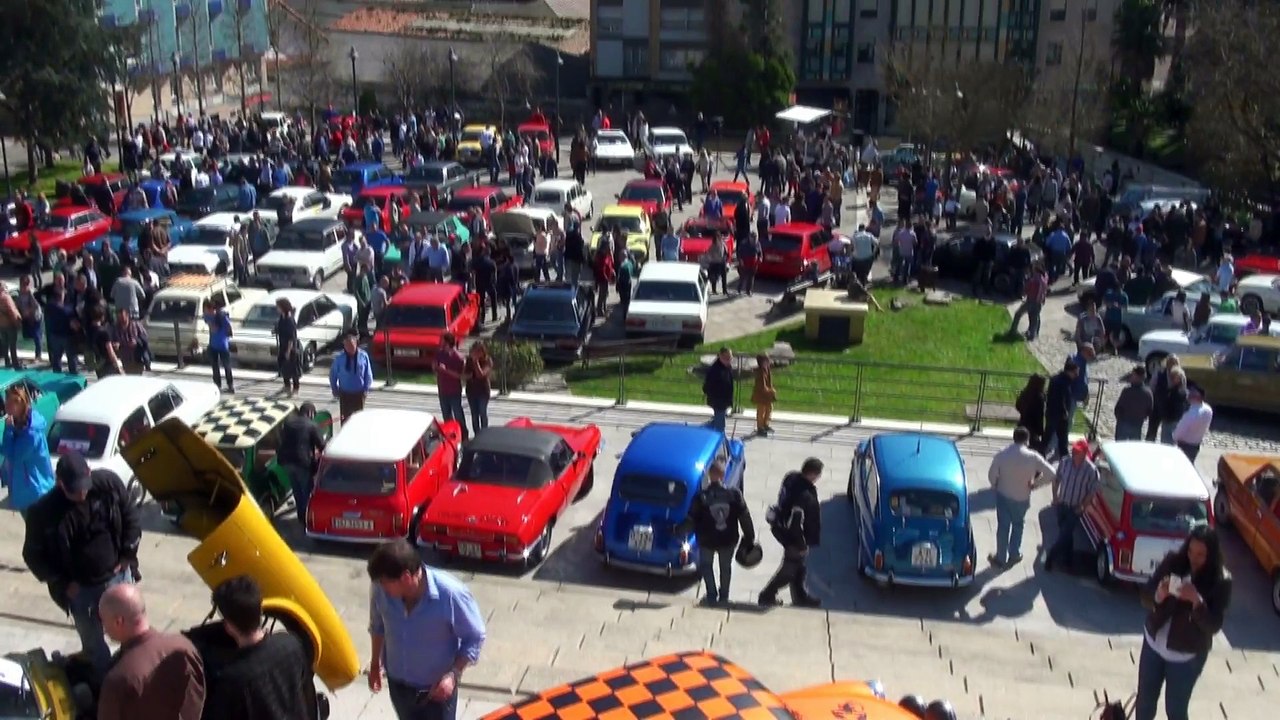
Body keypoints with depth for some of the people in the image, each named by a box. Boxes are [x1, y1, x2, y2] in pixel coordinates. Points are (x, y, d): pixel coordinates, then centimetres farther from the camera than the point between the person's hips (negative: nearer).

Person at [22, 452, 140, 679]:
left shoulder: (108, 483, -16)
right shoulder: (43, 511, -20)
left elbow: (130, 516, 0)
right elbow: (33, 554, -6)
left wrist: (127, 555, -2)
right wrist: (63, 583, -9)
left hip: (117, 576, 2)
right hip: (80, 588, -2)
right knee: (93, 644, 13)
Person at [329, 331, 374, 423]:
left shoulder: (363, 356, -11)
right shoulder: (339, 358, -10)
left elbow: (368, 375, -1)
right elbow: (333, 375, 3)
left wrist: (366, 390, -3)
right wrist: (335, 391, 4)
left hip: (359, 394, 0)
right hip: (344, 394, 0)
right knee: (345, 418, 8)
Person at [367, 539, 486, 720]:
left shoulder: (451, 593, -33)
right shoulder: (382, 589, -21)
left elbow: (475, 638, -17)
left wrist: (454, 674, -25)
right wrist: (375, 663, 12)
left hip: (437, 685, -4)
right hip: (398, 681, 4)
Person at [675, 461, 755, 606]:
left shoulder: (701, 496, -18)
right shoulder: (734, 494, -13)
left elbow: (691, 520, -13)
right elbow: (745, 517, -9)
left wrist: (678, 530, 5)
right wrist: (750, 537, 2)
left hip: (707, 540, -1)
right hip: (728, 540, 1)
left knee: (706, 566, 24)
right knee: (726, 567, 25)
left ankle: (712, 595, 21)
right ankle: (724, 596, 32)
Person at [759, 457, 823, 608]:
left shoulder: (791, 478, -10)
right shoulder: (804, 495, -36)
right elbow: (795, 524, -31)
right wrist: (801, 544, -17)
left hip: (783, 529, 9)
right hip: (793, 538, -9)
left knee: (800, 568, 25)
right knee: (789, 569, 13)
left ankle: (801, 596, 43)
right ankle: (767, 596, 28)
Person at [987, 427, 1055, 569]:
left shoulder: (1001, 455, -17)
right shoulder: (1033, 457, -20)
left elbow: (991, 475, -9)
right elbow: (1052, 473, -14)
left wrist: (996, 487, 10)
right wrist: (1035, 482, -1)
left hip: (1003, 495, 0)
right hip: (1022, 497, 0)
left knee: (1003, 526, 13)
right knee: (1017, 525, 23)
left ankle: (1001, 558, 22)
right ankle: (1014, 555, 33)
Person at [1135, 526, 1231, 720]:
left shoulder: (1220, 581, -16)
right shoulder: (1172, 562, -9)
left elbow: (1214, 625, -18)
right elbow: (1145, 596, -5)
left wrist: (1197, 601, -34)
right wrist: (1158, 596, -27)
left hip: (1187, 656, -3)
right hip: (1154, 644, 3)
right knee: (1144, 701, 16)